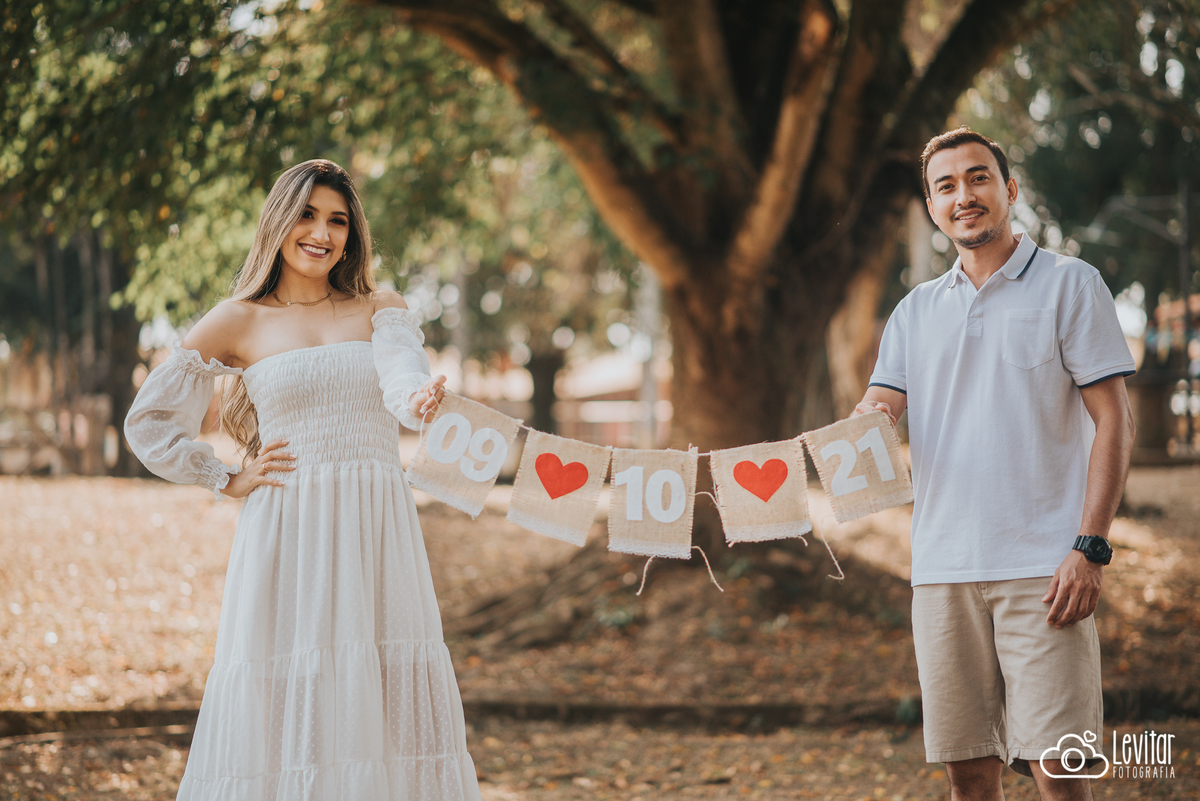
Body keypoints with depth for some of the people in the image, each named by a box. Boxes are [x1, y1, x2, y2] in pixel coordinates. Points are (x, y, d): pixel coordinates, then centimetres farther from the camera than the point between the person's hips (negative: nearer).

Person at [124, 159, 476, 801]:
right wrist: (229, 481, 4)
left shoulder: (383, 311, 11)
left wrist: (421, 400, -35)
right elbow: (147, 421, 12)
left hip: (377, 535, 2)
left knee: (381, 701, -2)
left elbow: (403, 379, -12)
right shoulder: (240, 322, 7)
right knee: (285, 699, -5)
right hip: (287, 534, -1)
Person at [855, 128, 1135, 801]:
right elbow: (877, 409, 7)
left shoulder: (1068, 285, 3)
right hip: (943, 568, 4)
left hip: (1044, 567, -4)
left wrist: (1091, 547, -12)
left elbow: (1114, 421, -1)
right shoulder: (917, 310, 17)